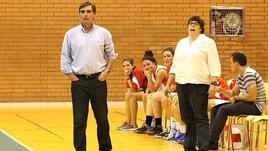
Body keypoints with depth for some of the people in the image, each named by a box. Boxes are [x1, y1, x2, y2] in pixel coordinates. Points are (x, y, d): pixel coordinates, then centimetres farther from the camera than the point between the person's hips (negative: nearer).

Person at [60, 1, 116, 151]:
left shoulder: (104, 33, 3)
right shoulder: (71, 34, 3)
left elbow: (111, 55, 10)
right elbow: (65, 59, 6)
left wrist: (107, 71, -2)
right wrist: (72, 77, -1)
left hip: (98, 80, 0)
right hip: (79, 81, 0)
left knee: (102, 118, 7)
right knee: (79, 120, 0)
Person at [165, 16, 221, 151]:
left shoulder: (207, 42, -1)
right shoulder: (181, 43, 16)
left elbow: (214, 66, -7)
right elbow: (175, 66, 20)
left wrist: (213, 84, -16)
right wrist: (168, 84, 17)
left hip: (199, 85, -6)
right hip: (182, 84, 6)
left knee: (200, 118, -8)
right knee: (187, 118, 8)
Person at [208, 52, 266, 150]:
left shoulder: (249, 74, -19)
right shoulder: (240, 76, 13)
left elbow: (252, 97, -25)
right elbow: (234, 92, 18)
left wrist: (236, 98, -12)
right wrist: (223, 91, -2)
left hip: (255, 106, -10)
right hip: (246, 104, 10)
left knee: (223, 109, -24)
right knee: (215, 109, 2)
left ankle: (212, 142, -20)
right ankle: (210, 138, -4)